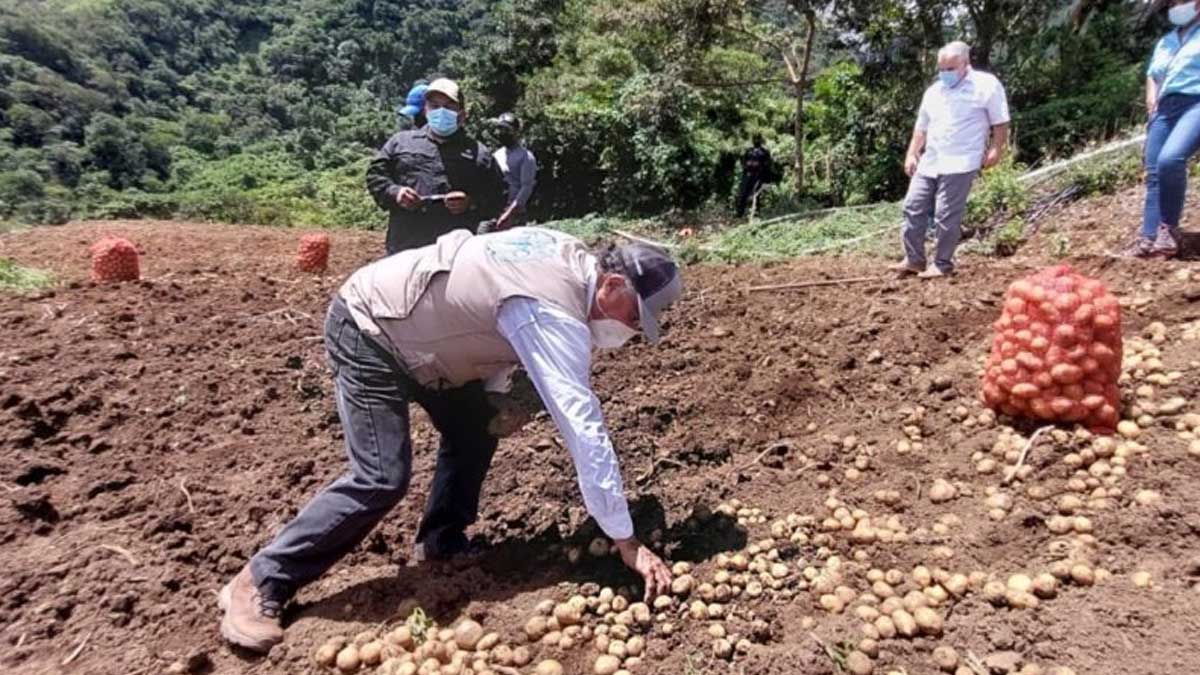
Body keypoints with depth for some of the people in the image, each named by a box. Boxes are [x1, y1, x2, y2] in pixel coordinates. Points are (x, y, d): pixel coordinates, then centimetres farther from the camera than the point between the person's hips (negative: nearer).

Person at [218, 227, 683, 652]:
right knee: (383, 478, -15)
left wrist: (498, 392, 3)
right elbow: (585, 430, -33)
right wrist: (627, 542, -28)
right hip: (366, 329, -10)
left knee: (475, 427, 11)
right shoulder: (556, 315, -29)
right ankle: (259, 584, -1)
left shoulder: (569, 256, -2)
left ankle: (443, 541, 24)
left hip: (406, 321, 10)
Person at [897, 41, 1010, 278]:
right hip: (929, 162, 7)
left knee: (947, 215, -7)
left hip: (960, 163, -6)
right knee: (913, 207, 3)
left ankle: (943, 264, 4)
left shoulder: (987, 85, -1)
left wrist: (996, 149, -8)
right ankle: (913, 260, 12)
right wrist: (912, 154, 16)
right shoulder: (933, 91, 17)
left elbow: (1000, 122, 0)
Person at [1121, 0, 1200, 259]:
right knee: (1154, 175, -3)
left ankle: (1169, 229, -21)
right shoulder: (1165, 42, 27)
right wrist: (1151, 96, 16)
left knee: (1170, 159, -30)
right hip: (1164, 110, 7)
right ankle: (1149, 237, -5)